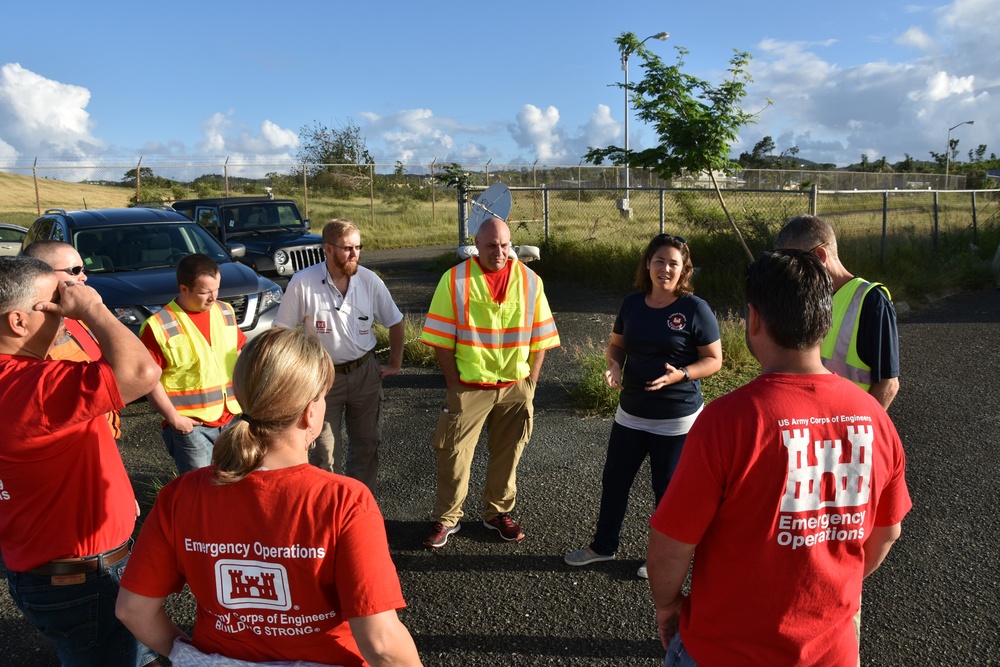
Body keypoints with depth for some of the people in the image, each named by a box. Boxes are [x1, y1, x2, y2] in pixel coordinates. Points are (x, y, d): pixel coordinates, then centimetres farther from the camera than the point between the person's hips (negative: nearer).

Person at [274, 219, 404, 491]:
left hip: (365, 373, 3)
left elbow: (395, 322, 6)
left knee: (367, 444, 13)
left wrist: (395, 364, 7)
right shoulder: (302, 282, -14)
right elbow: (282, 331, -6)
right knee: (325, 451, 7)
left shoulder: (369, 280, -7)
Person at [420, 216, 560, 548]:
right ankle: (446, 519, 22)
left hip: (515, 387, 3)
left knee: (506, 454, 14)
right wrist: (454, 384, -9)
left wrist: (530, 381, -1)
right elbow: (441, 339, -6)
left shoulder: (529, 280, 0)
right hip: (469, 387, -2)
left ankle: (498, 512, 34)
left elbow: (540, 337, 5)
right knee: (454, 453, 3)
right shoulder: (455, 279, -7)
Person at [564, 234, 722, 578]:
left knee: (667, 489, 10)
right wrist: (615, 365, -9)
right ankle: (603, 545, 36)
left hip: (676, 420, -5)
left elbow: (714, 360, -8)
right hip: (631, 413, 5)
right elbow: (616, 345, 13)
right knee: (614, 480, 15)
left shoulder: (695, 309, -12)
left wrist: (680, 374, -25)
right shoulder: (632, 304, 2)